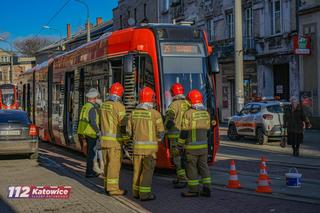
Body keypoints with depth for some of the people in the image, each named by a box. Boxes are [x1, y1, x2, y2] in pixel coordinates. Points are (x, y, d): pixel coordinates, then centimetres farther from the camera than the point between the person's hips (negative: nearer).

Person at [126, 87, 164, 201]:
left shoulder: (133, 113, 2)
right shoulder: (155, 114, -11)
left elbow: (129, 131, 6)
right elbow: (160, 132, -8)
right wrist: (158, 138, 13)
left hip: (137, 146, 5)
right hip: (150, 147, -4)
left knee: (137, 169, 14)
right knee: (147, 170, 0)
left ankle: (136, 191, 21)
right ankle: (144, 193, -1)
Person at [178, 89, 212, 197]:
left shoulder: (188, 113, -13)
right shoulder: (206, 113, 6)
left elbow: (184, 132, -12)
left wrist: (180, 145, -4)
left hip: (192, 146, -6)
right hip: (203, 145, 6)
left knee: (192, 167, 2)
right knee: (203, 166, 10)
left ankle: (193, 190, 6)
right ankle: (206, 189, 7)